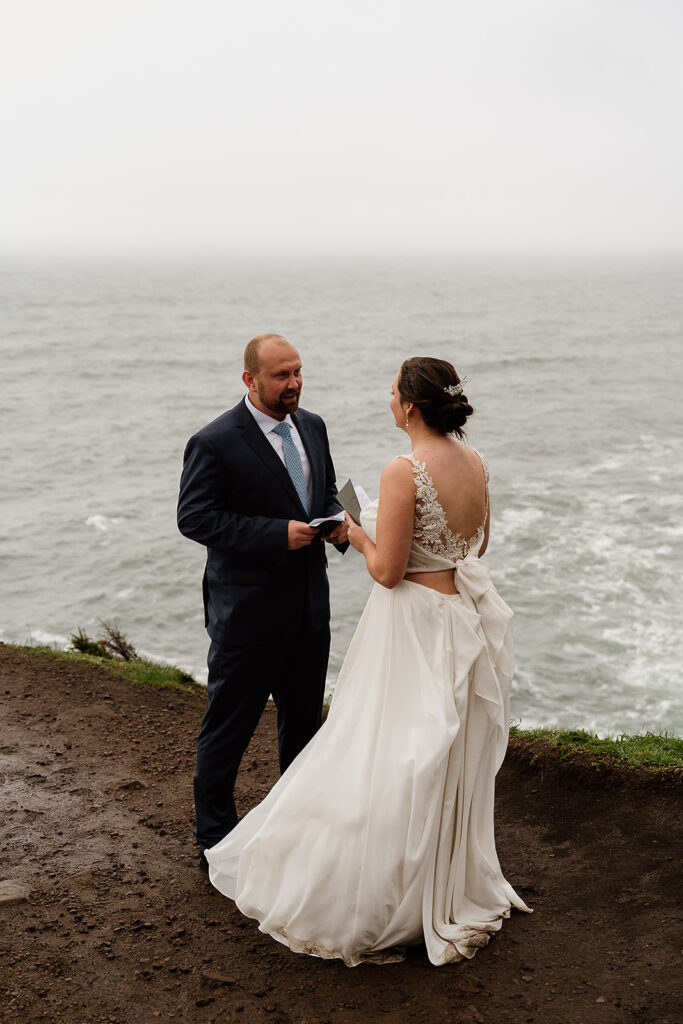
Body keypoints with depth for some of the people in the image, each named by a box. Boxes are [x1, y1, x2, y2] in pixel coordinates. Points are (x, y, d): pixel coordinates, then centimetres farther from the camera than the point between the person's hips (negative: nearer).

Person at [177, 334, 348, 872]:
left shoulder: (312, 427, 6)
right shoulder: (215, 443, -16)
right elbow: (194, 517, -19)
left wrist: (336, 521, -6)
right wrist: (277, 534, -25)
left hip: (309, 606, 7)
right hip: (248, 611, -7)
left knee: (305, 721, 21)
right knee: (229, 727, 5)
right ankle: (215, 837, 22)